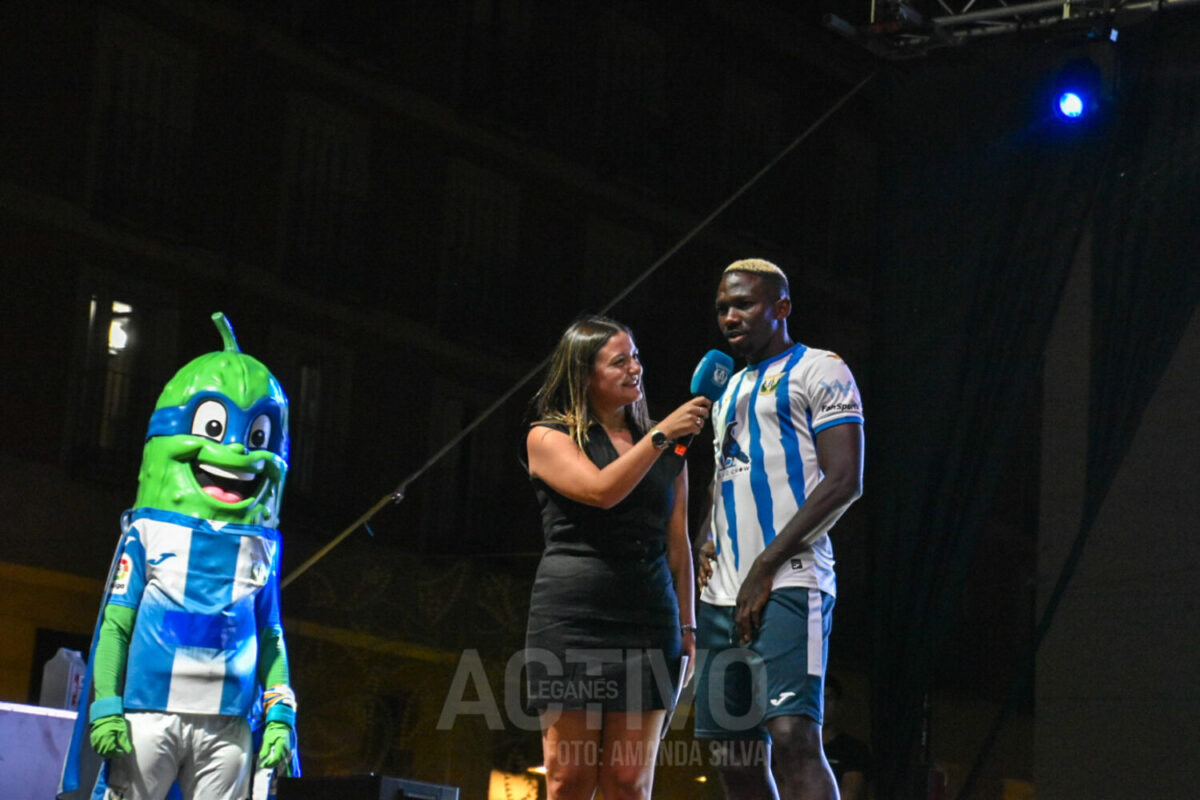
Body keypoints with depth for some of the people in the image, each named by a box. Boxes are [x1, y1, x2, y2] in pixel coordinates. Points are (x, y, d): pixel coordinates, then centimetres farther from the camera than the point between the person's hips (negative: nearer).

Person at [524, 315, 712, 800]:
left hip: (648, 619, 3)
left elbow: (678, 544, 17)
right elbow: (602, 491, -12)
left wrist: (687, 627, 11)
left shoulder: (667, 451, 18)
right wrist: (661, 434, -11)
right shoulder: (548, 437, 7)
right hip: (571, 616, -3)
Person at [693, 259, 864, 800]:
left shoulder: (818, 372, 0)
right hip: (723, 594, 8)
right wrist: (705, 542, 8)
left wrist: (766, 565, -15)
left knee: (792, 736, -21)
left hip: (787, 587, -8)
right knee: (736, 755, 5)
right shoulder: (730, 389, 25)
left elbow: (844, 481, -10)